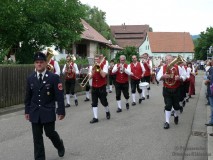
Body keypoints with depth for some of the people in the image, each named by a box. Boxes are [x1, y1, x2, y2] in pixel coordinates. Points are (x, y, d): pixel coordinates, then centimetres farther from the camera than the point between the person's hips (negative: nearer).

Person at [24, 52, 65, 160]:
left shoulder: (54, 77, -7)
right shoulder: (30, 79, 4)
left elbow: (59, 96, -8)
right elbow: (28, 97, 10)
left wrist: (61, 111, -11)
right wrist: (27, 111, 8)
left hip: (48, 112, -3)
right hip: (35, 112, 3)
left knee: (50, 133, 5)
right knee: (37, 137, 5)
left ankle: (60, 145, 38)